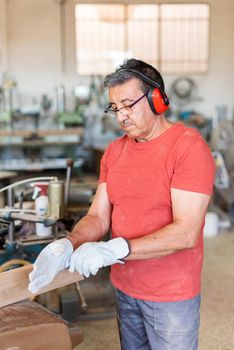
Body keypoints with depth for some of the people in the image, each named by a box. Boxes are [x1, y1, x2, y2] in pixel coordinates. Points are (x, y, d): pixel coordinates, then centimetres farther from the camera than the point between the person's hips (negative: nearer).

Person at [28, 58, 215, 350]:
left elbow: (186, 233, -23)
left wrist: (115, 249, -31)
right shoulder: (114, 151, 4)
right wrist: (68, 246, -19)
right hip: (124, 288, 5)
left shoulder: (189, 147, -17)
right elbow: (98, 217, 1)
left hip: (171, 295, -5)